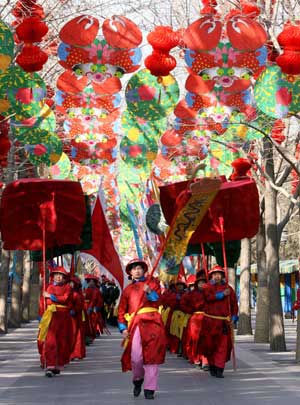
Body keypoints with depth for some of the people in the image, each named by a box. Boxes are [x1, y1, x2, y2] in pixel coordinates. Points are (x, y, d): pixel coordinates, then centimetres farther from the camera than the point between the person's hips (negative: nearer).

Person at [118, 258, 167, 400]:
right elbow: (121, 311, 14)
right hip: (135, 325, 1)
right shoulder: (128, 290, 17)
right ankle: (137, 380, 21)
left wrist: (149, 292, -23)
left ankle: (149, 388, 4)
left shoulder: (152, 283, 13)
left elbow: (157, 298, -4)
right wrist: (123, 328, 4)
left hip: (152, 323, -1)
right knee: (136, 357, -8)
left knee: (152, 356, -4)